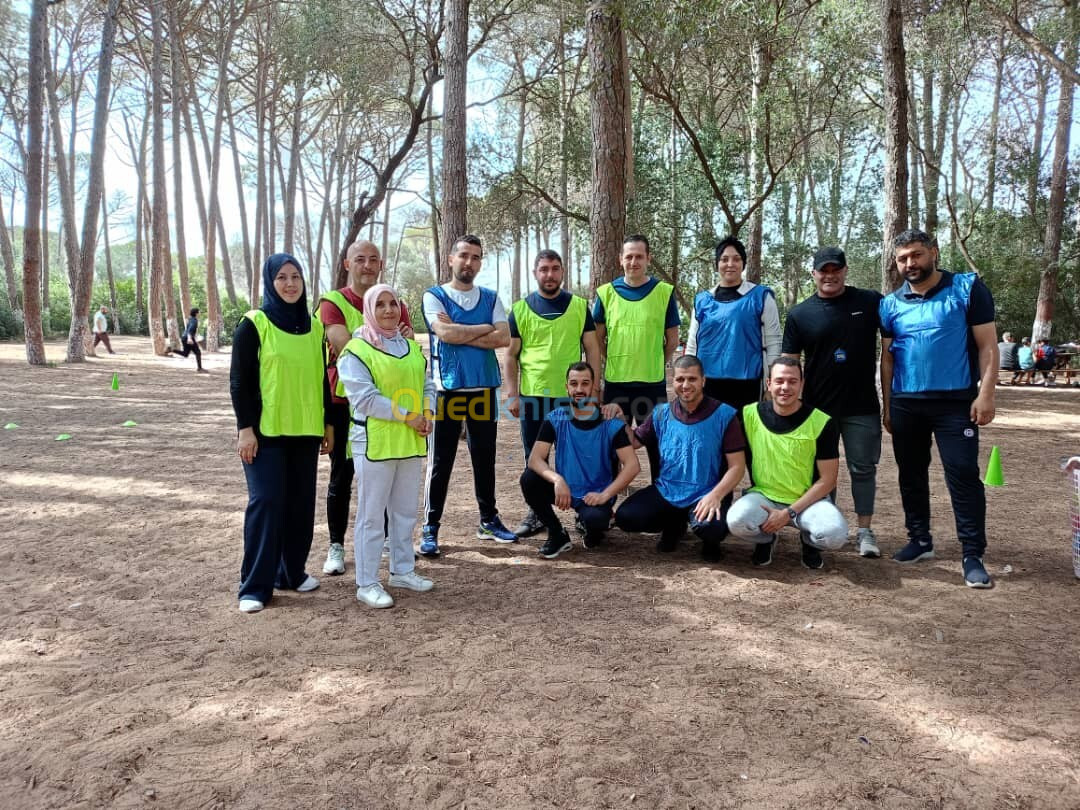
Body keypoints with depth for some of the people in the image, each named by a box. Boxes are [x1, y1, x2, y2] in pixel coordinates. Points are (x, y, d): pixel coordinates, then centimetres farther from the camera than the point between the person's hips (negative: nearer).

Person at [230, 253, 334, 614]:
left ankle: (291, 572, 23)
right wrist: (245, 428, -13)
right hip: (265, 430, -5)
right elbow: (239, 381, -7)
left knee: (301, 503, 9)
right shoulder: (254, 324, -5)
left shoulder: (314, 326, 10)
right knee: (266, 501, -7)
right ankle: (254, 586, 2)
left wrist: (328, 424, 13)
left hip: (305, 429, 5)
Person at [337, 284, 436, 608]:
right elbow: (365, 398, -17)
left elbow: (427, 384, 15)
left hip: (411, 442, 7)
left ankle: (402, 570, 30)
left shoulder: (412, 346, 13)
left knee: (405, 511, 16)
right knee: (371, 515, -1)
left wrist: (428, 414, -5)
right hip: (374, 443, -7)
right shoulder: (356, 350, -8)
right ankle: (367, 583, 8)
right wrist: (408, 416, -17)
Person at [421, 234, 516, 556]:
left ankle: (489, 519, 25)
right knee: (441, 461, 1)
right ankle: (430, 527, 9)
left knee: (485, 458, 13)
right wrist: (485, 328, -7)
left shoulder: (490, 298, 9)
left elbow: (504, 339, -5)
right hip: (447, 389, -4)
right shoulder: (434, 296, 0)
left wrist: (460, 334, -11)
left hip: (484, 389, 4)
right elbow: (445, 334, -18)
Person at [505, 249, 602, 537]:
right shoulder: (520, 309, 4)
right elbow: (511, 355, 5)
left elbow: (592, 349, 5)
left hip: (571, 394, -1)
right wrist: (512, 394, -2)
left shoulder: (579, 306, 4)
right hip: (532, 394, 1)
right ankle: (537, 513, 22)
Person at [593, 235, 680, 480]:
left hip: (653, 381, -1)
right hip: (615, 381, 1)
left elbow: (673, 339, 6)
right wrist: (611, 363, 3)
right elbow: (598, 338, 8)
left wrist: (655, 365, 6)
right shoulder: (606, 292, 3)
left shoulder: (664, 292, 0)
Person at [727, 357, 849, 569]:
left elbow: (827, 480, -8)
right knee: (737, 520, -32)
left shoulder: (823, 423, -10)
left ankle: (808, 541, 8)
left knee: (835, 534, -32)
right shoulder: (750, 414, -5)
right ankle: (765, 540, 7)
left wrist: (788, 513, -15)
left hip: (808, 500, -1)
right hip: (763, 496, 1)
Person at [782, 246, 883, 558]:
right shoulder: (799, 314, 0)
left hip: (862, 405, -1)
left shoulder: (871, 302, 0)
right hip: (817, 406, 1)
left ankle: (865, 530, 16)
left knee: (863, 469, 6)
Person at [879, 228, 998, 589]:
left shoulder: (968, 289, -3)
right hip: (906, 404, 4)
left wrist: (986, 393, -13)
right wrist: (887, 405, 9)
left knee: (963, 475, -5)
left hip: (956, 401, -4)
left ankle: (973, 555, 3)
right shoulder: (891, 304, 7)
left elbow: (987, 345, -4)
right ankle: (920, 539, 26)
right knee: (911, 474, 12)